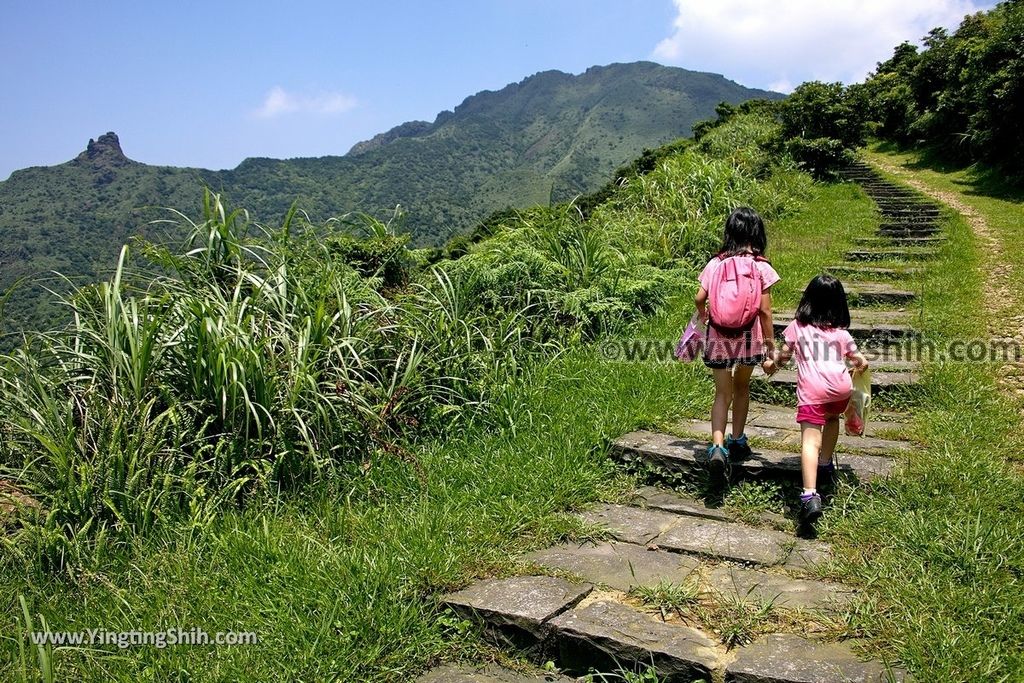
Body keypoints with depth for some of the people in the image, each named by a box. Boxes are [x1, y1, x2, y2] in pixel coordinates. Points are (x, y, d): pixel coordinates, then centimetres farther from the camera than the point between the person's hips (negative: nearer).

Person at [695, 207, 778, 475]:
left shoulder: (716, 264, -3)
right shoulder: (761, 268, -7)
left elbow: (699, 298, -5)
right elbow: (764, 311, -8)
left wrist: (703, 315, 18)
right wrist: (770, 344, 0)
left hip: (718, 337, 0)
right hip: (748, 337, 0)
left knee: (723, 393, 7)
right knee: (742, 387, 22)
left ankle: (718, 446, -11)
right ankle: (737, 441, 32)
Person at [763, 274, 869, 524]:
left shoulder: (797, 327, 14)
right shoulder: (841, 333, 20)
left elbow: (784, 355, 14)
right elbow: (861, 363, 21)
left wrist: (772, 363, 35)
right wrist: (859, 365, 44)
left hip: (812, 390, -3)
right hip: (841, 388, 4)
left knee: (810, 440, -13)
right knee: (832, 417, 35)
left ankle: (810, 495, -30)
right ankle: (826, 464, 43)